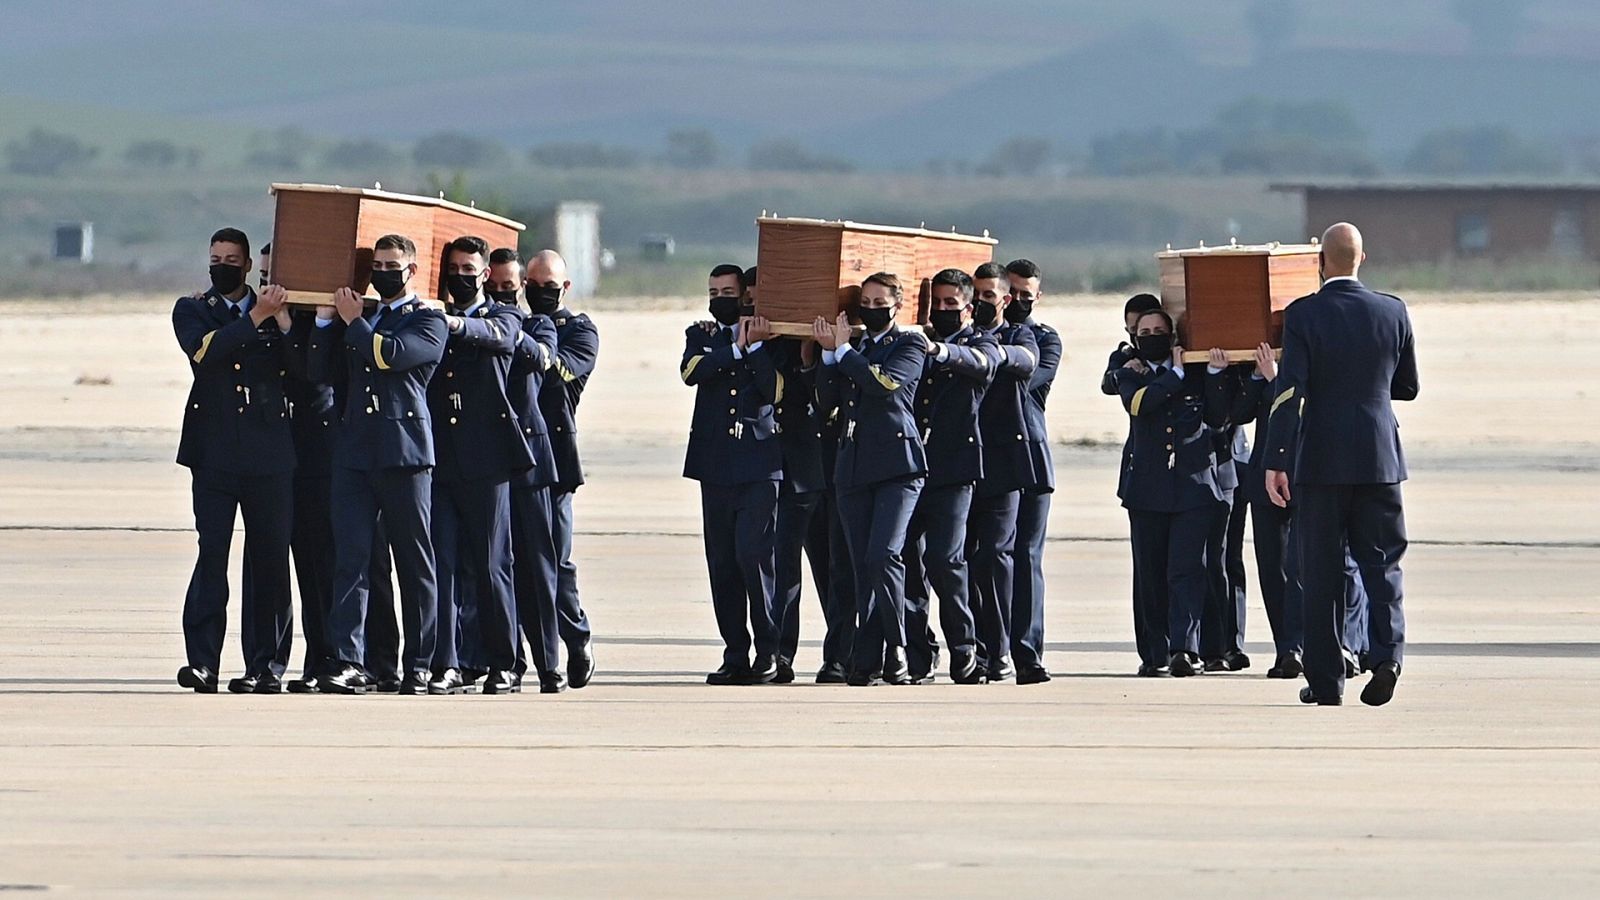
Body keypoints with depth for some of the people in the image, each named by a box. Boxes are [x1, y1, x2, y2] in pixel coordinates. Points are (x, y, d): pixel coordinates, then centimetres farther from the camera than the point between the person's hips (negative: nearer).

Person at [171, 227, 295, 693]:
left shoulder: (275, 313, 14)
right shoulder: (192, 310, 12)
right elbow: (205, 349, -9)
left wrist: (284, 323, -12)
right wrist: (256, 319, -13)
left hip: (270, 453, 1)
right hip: (215, 452, -1)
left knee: (270, 559, 0)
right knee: (212, 554, -9)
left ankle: (266, 664, 4)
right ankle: (202, 660, -11)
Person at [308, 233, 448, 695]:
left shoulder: (428, 321, 3)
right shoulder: (353, 317, 19)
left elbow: (389, 354, -14)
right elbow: (319, 370, 13)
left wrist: (354, 321, -2)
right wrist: (326, 320, 3)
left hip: (404, 453, -4)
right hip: (353, 451, 4)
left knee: (414, 564, 2)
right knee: (350, 557, -6)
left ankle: (419, 665, 9)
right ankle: (347, 661, -12)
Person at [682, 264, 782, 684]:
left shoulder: (767, 339, 7)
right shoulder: (701, 336, 14)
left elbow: (776, 390, -6)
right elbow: (691, 371, -7)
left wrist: (757, 346, -11)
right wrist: (737, 349, -12)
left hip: (758, 464, -4)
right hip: (715, 465, 4)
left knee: (752, 554, -13)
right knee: (721, 562, 2)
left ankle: (768, 652, -5)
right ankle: (736, 654, 7)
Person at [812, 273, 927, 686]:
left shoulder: (909, 346, 4)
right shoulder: (853, 348, 19)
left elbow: (883, 382, -14)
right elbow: (827, 399, 10)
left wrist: (844, 350, -5)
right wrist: (830, 353, -1)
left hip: (898, 465, -6)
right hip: (853, 468, 6)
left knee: (883, 556, -18)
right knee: (863, 567, 2)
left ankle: (897, 651, -10)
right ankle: (868, 662, 0)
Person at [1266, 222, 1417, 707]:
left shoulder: (1303, 315, -8)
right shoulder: (1393, 312, 1)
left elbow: (1288, 391, -14)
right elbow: (1407, 388, 11)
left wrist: (1275, 463, -13)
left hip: (1321, 461, -2)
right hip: (1380, 459, 2)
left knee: (1321, 571, 5)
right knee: (1381, 562, 8)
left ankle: (1325, 680, 6)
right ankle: (1387, 654, -13)